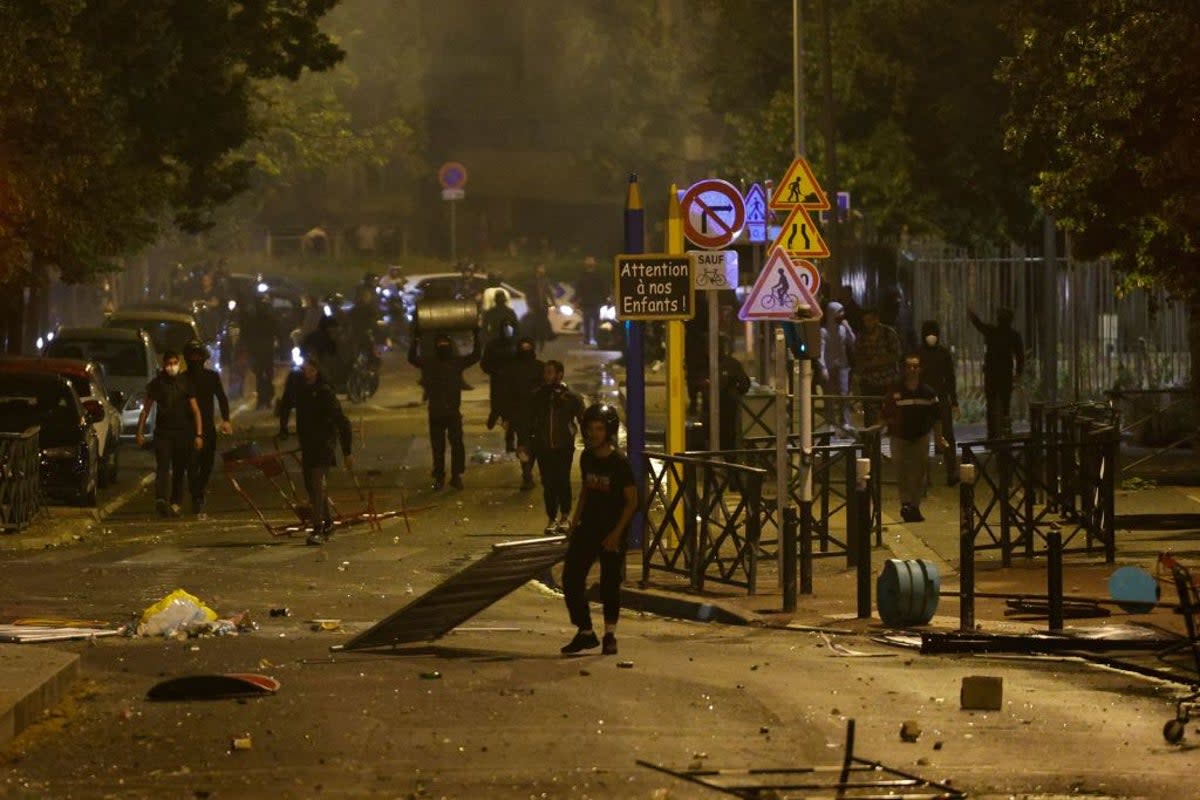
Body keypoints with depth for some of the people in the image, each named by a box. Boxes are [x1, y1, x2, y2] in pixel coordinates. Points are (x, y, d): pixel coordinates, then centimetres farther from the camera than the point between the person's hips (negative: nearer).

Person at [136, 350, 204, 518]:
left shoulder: (185, 383, 5)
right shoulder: (156, 384, 4)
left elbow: (195, 411, 6)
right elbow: (146, 410, 9)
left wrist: (199, 435, -1)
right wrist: (140, 432, 3)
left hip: (182, 433, 1)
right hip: (162, 433, -1)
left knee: (179, 471, 5)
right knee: (163, 467, -15)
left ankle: (175, 503, 12)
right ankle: (161, 499, -30)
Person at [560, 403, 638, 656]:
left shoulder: (619, 462, -14)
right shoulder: (587, 458, 4)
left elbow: (632, 501, -12)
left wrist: (617, 533, -17)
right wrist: (576, 519, 10)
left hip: (612, 531, -6)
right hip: (588, 526, 6)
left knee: (610, 584, 3)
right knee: (571, 578, -1)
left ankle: (610, 635, 19)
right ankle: (585, 632, 10)